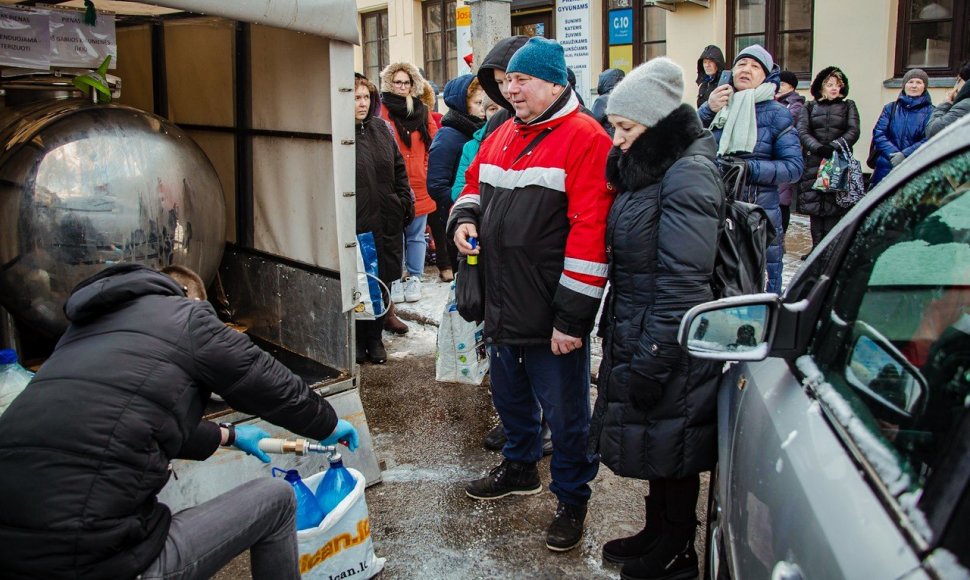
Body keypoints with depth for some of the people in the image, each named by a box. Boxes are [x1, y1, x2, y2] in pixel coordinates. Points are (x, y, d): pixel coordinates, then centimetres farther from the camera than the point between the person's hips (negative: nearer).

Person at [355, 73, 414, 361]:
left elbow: (399, 168, 19)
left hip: (386, 222, 6)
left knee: (382, 282, 12)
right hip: (355, 226, -6)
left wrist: (404, 203, 13)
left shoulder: (381, 128, 11)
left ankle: (374, 338, 28)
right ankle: (356, 341, 23)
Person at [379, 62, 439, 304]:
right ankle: (395, 280, 12)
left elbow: (434, 142, 14)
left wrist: (428, 169, 6)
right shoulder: (383, 110, -2)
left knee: (416, 235, 8)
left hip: (419, 185, 4)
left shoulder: (422, 110, 11)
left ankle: (414, 278, 17)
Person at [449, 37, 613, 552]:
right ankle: (520, 468, 47)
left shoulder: (584, 139, -15)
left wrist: (572, 316, -23)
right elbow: (475, 183, 26)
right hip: (502, 307, 8)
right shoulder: (500, 137, 10)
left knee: (564, 413, 7)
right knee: (509, 395, 25)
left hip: (552, 315, -8)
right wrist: (465, 216, 1)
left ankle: (572, 500, 27)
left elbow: (589, 229, -22)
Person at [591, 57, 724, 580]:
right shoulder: (646, 168, 11)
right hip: (635, 335, 9)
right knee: (654, 447, 20)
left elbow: (683, 283, -23)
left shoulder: (689, 173, -18)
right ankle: (657, 533, 38)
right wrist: (615, 333, 16)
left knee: (670, 453, 6)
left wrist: (650, 361, -22)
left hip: (670, 348, -9)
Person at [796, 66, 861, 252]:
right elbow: (802, 131, 0)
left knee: (834, 208, -7)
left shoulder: (848, 106, 14)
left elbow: (853, 132, 1)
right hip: (813, 162, 1)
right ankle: (817, 248, 4)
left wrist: (834, 146, -16)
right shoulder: (810, 107, 14)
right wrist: (818, 147, -17)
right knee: (814, 206, -1)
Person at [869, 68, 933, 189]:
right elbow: (878, 134, 3)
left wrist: (904, 154, -20)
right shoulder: (890, 108, 14)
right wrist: (892, 153, -13)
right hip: (885, 168, 2)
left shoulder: (930, 112, 5)